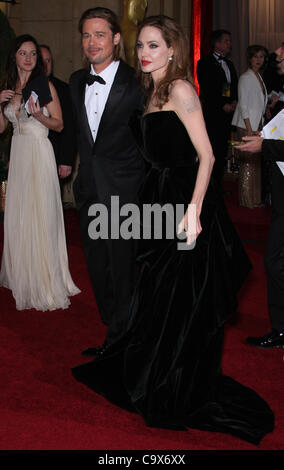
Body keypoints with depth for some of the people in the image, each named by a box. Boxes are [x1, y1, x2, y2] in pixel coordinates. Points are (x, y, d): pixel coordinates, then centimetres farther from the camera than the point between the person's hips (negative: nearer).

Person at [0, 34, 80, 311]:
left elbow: (59, 124, -3)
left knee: (40, 216, -5)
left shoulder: (44, 86, -3)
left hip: (39, 154, -6)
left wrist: (38, 115, -21)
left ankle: (45, 282, 4)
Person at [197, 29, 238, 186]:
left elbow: (235, 87, 22)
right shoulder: (205, 63, -3)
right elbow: (206, 90, -10)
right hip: (212, 115, -6)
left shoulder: (229, 64, 20)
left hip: (228, 114, 7)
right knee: (212, 151, -8)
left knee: (222, 151, 6)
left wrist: (235, 101, 2)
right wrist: (223, 105, -12)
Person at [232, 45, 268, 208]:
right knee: (248, 162, -6)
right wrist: (249, 129, -17)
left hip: (257, 125, 8)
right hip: (247, 126, -8)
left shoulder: (259, 77, 15)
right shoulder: (246, 78, -9)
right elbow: (243, 105, -14)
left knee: (257, 162, 10)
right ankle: (248, 200, 1)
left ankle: (255, 199, 17)